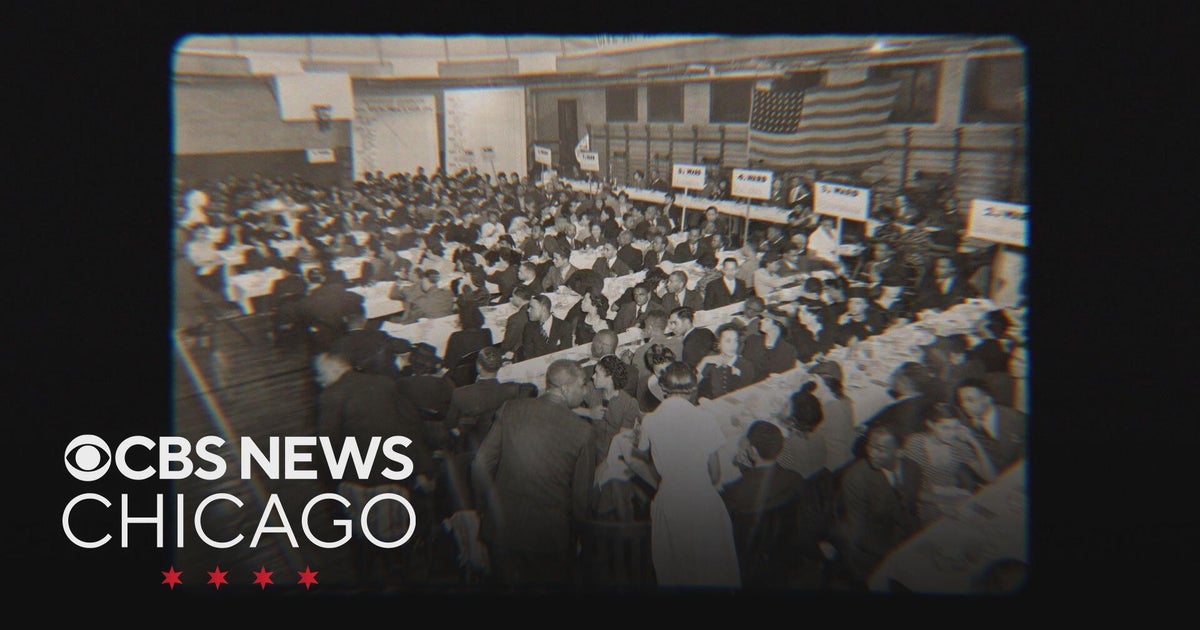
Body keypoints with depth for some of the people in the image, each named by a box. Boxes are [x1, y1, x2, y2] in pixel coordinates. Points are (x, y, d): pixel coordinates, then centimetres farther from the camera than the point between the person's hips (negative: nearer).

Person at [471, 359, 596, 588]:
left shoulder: (511, 409, -9)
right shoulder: (582, 431, -16)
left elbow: (481, 464, -4)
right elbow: (581, 494, -10)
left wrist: (484, 506, 10)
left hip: (501, 528, 3)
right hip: (549, 535, -2)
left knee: (508, 584, 22)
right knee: (550, 585, 21)